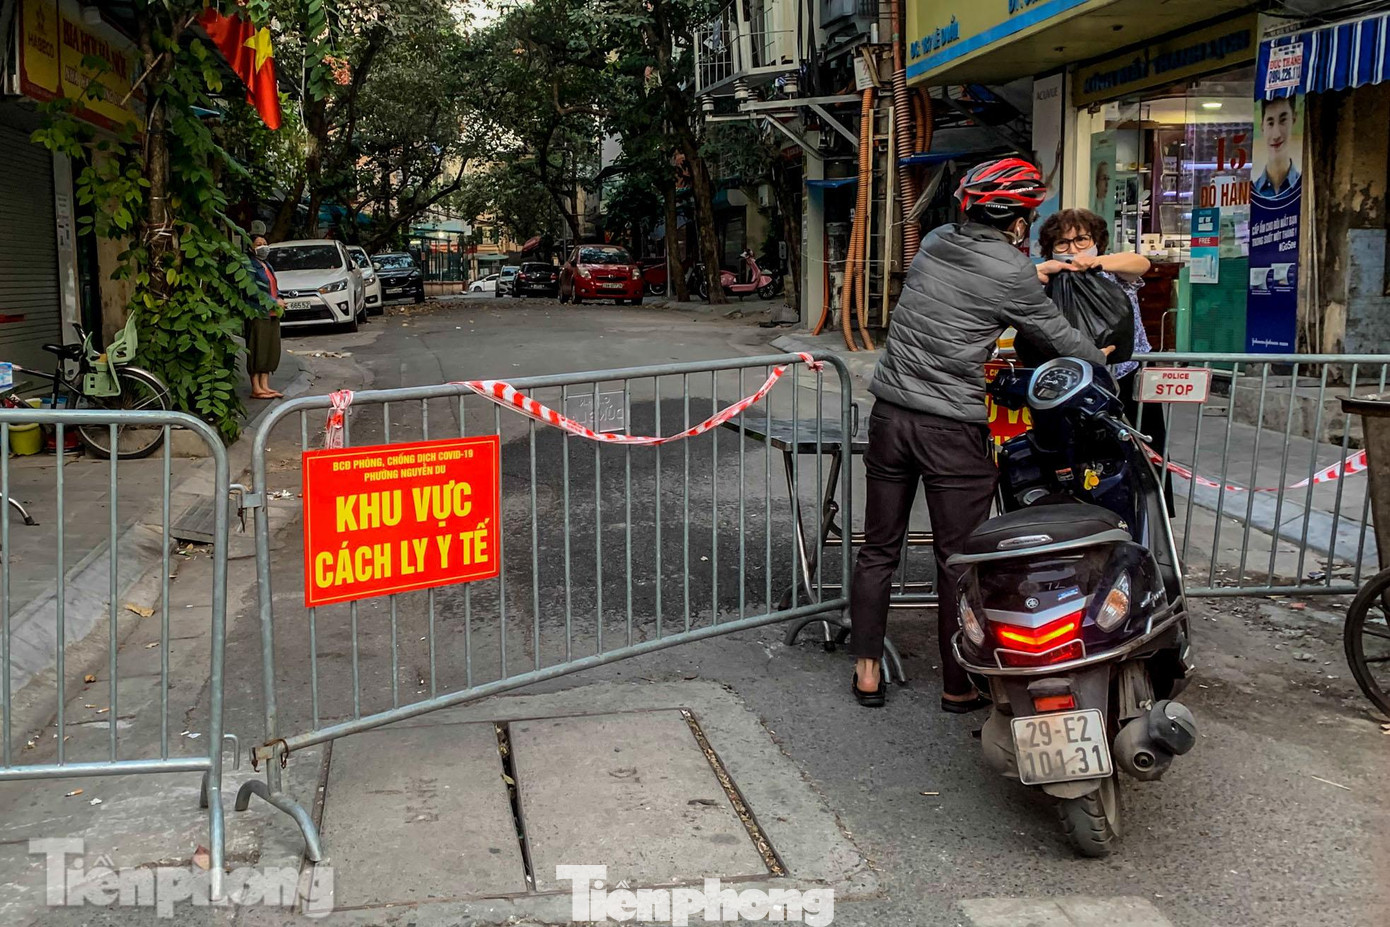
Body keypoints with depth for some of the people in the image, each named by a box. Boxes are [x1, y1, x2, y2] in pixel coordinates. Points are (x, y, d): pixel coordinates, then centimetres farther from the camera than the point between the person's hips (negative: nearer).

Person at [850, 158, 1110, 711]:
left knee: (879, 548, 13)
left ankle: (867, 672, 18)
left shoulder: (934, 243, 8)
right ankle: (959, 686, 15)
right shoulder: (1012, 273, -10)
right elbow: (1060, 338, 1)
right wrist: (1101, 361, 20)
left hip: (890, 413, 6)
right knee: (959, 561, 5)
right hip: (953, 431, -6)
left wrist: (1037, 269, 32)